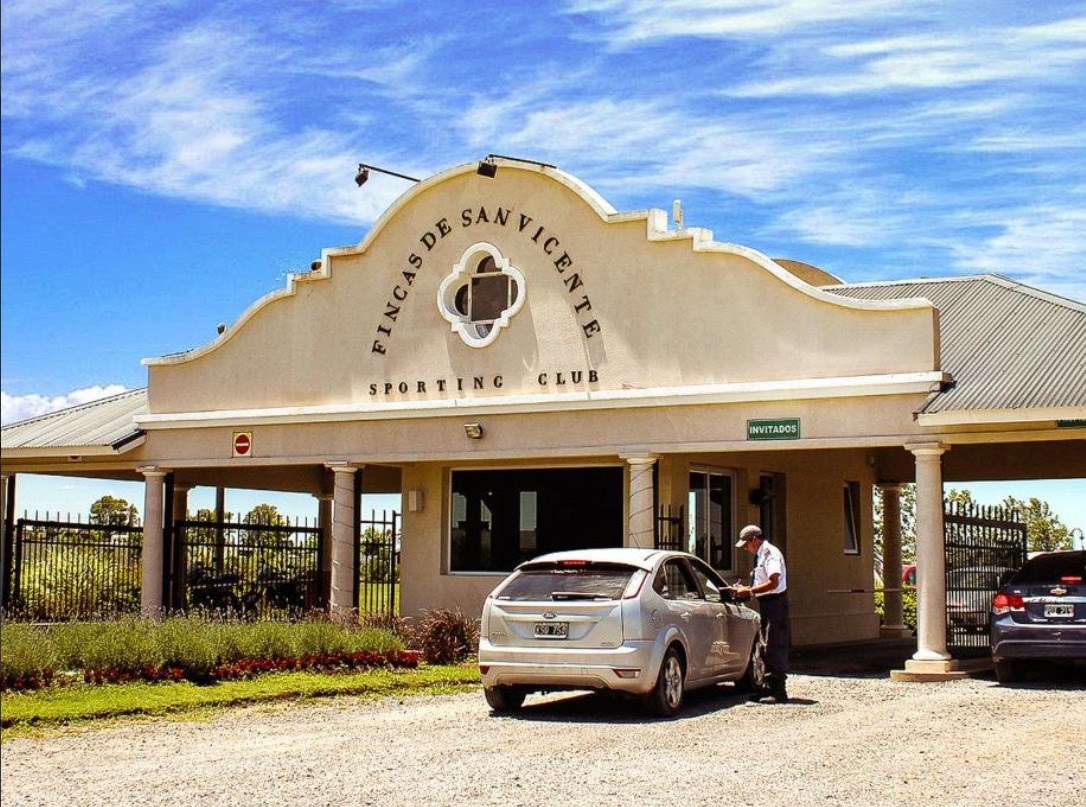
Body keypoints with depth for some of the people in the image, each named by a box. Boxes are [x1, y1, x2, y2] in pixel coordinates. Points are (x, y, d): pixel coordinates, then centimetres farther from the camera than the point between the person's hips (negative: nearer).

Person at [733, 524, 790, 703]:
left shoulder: (770, 553, -14)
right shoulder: (761, 555, 16)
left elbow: (773, 582, -24)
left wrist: (749, 591, -20)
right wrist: (746, 590, 10)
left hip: (775, 603, -10)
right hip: (766, 604, 10)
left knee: (775, 647, -10)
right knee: (768, 648, 14)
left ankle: (779, 691, -8)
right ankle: (770, 687, 21)